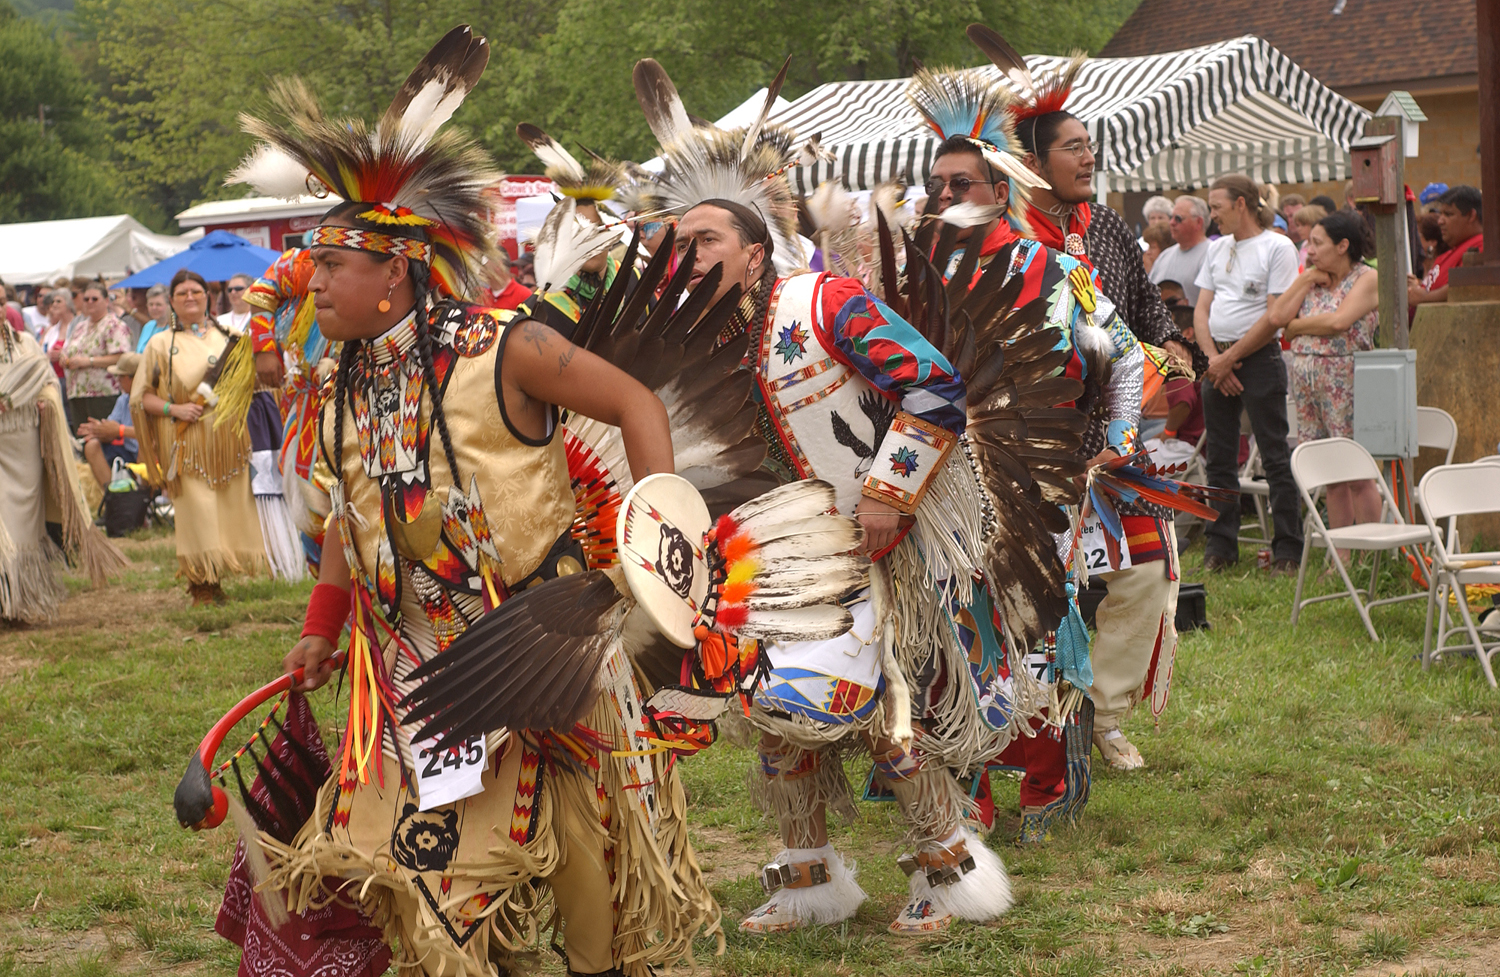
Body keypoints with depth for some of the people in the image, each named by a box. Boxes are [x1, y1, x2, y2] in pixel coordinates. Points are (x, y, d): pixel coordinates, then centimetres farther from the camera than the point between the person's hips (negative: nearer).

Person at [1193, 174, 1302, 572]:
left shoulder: (1277, 247, -6)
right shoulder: (1217, 248, 15)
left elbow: (1276, 315, -13)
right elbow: (1201, 309, 12)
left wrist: (1230, 357, -12)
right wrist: (1213, 357, -4)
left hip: (1259, 358, -7)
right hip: (1217, 361, 7)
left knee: (1276, 457, -5)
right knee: (1220, 458, 9)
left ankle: (1287, 550, -2)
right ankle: (1220, 547, 15)